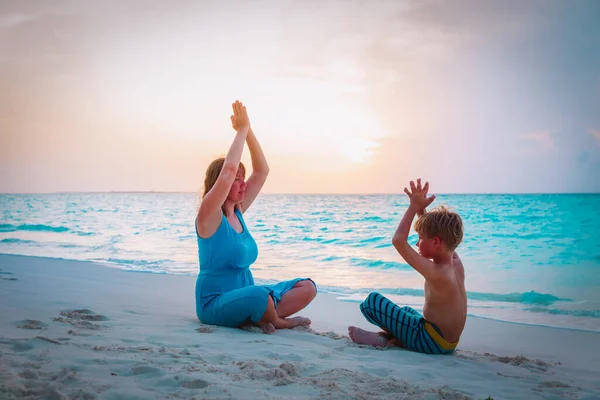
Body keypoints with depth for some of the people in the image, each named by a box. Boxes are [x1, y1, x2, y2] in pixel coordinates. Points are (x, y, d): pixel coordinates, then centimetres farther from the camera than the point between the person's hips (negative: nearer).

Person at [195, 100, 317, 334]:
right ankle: (279, 322, -7)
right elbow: (229, 168, -25)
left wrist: (248, 131, -1)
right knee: (259, 295, -39)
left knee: (307, 287, -3)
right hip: (215, 304, -8)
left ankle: (256, 318, -18)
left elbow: (262, 171, 8)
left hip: (245, 297, 8)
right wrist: (241, 130, -16)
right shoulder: (209, 216, -12)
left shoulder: (237, 212, 9)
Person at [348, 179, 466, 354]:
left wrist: (414, 207, -16)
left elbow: (398, 240, -24)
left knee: (373, 301, -8)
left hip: (431, 342, -9)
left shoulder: (436, 273, -26)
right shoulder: (457, 263, -1)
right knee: (406, 311, 35)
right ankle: (396, 337, 9)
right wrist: (420, 208, 8)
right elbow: (435, 230, 16)